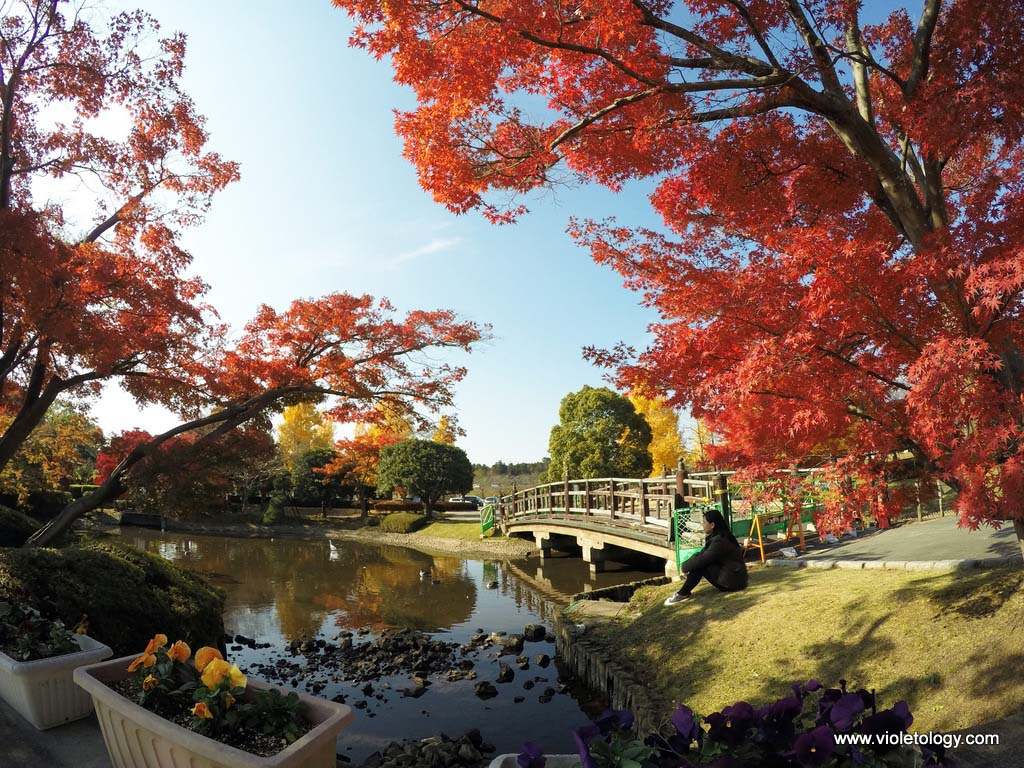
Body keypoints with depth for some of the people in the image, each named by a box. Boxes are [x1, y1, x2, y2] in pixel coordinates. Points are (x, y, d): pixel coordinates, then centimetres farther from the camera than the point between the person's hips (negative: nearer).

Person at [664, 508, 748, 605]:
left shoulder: (719, 541, -23)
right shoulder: (716, 536, 7)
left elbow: (702, 559, -22)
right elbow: (701, 554, 8)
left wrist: (685, 566, -8)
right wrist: (687, 565, -4)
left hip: (734, 579, -9)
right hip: (730, 573, 9)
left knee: (700, 565, -16)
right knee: (699, 562, 3)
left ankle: (683, 593, -7)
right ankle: (684, 591, 0)